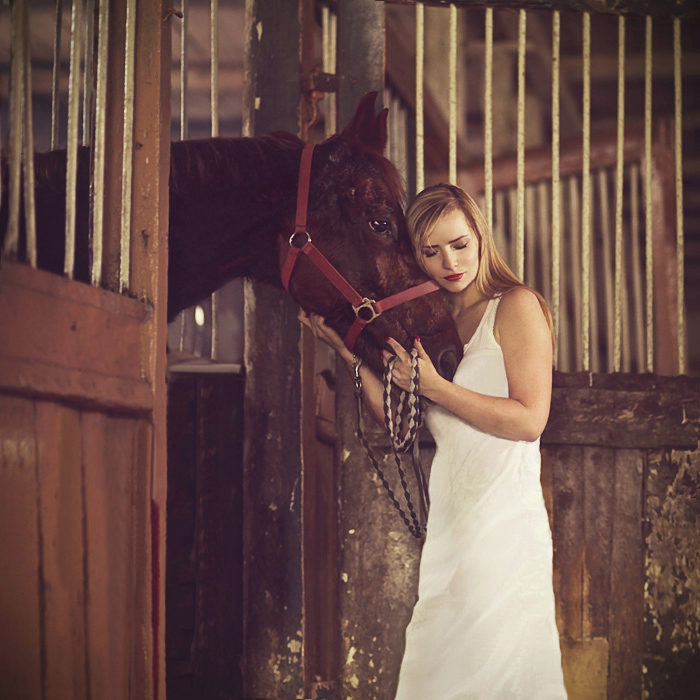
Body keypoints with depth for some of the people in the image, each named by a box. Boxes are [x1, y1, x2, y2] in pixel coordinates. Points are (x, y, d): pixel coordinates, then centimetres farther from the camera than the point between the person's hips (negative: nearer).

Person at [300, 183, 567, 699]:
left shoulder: (517, 306, -3)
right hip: (448, 528, 7)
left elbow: (529, 419, -12)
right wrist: (346, 350, 6)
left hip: (504, 519, -7)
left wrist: (433, 386, -12)